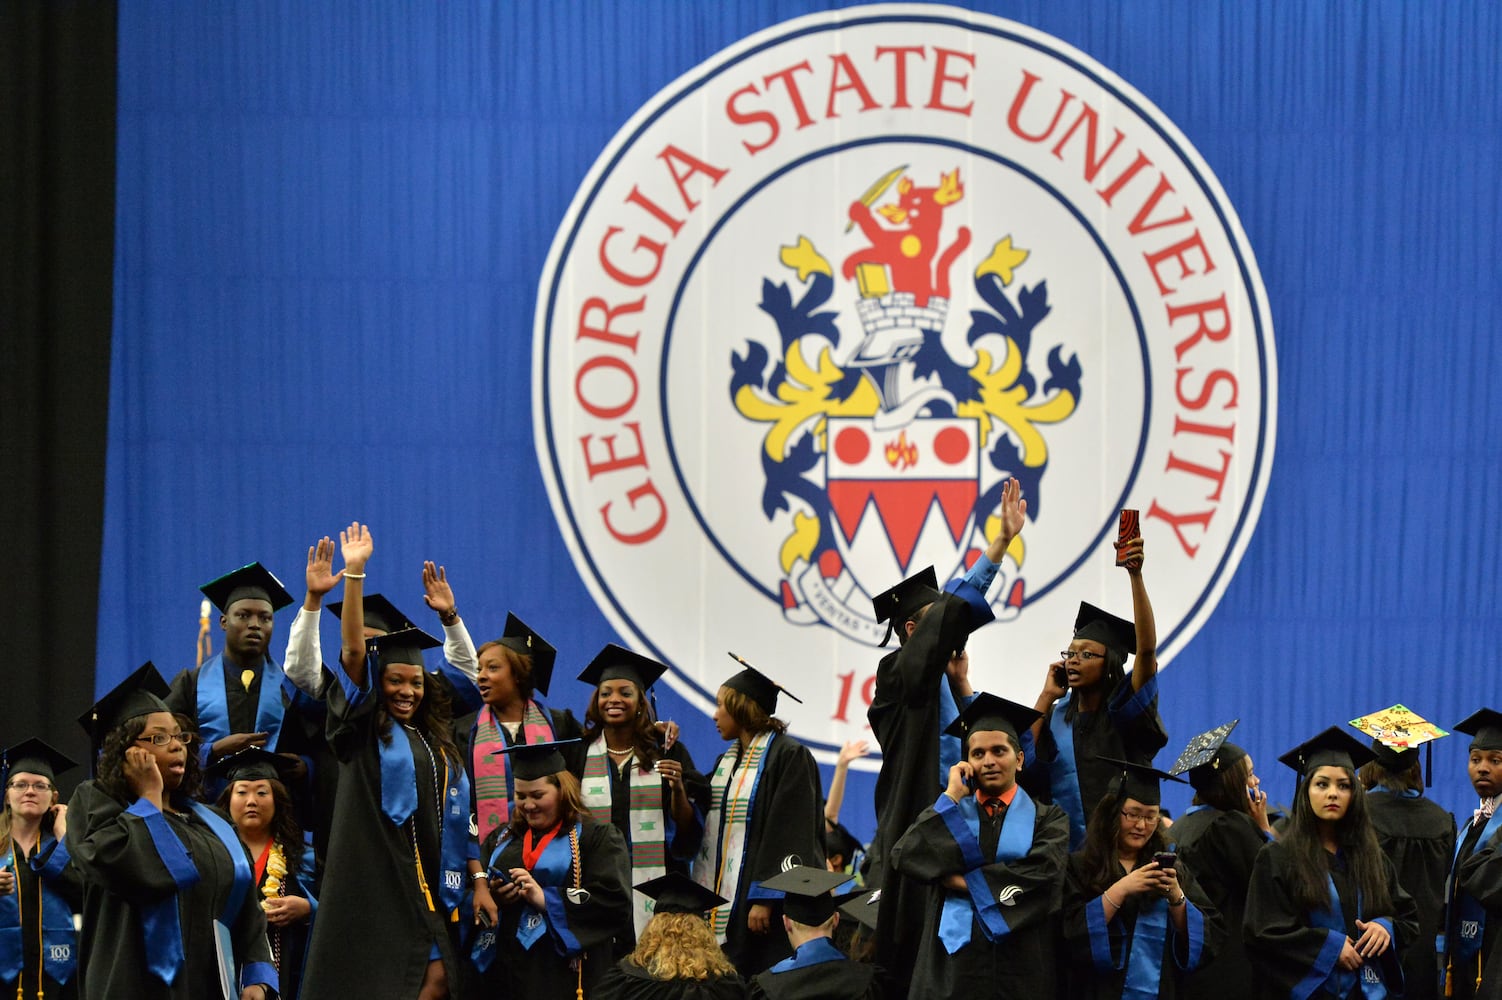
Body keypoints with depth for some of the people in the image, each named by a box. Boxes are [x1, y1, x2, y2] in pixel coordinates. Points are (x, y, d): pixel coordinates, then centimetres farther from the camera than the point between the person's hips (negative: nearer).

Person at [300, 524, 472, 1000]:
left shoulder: (438, 746, 17)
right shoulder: (364, 732, 3)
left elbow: (458, 819, 18)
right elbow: (353, 652, -7)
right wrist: (354, 573, -14)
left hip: (427, 894, 5)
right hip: (374, 886, -5)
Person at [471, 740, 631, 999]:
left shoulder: (597, 837, 0)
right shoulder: (502, 839, 17)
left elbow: (615, 903, -13)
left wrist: (546, 899, -18)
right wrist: (490, 897, -6)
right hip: (505, 968, 5)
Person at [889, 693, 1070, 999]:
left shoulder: (1047, 819, 6)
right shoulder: (949, 811, 12)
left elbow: (1041, 872, -13)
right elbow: (906, 858, -5)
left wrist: (963, 881, -9)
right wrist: (952, 795, -4)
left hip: (1021, 968, -1)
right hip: (952, 966, 1)